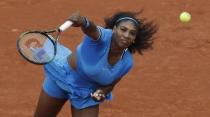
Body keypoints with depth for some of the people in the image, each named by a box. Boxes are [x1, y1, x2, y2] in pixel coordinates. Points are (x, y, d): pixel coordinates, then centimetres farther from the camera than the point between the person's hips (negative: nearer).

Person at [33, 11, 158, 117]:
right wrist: (83, 21, -83)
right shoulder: (103, 37, -34)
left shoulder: (127, 63, -19)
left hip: (88, 93, 3)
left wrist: (102, 92, -25)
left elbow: (111, 83, -2)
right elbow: (91, 28, -59)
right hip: (63, 76, -3)